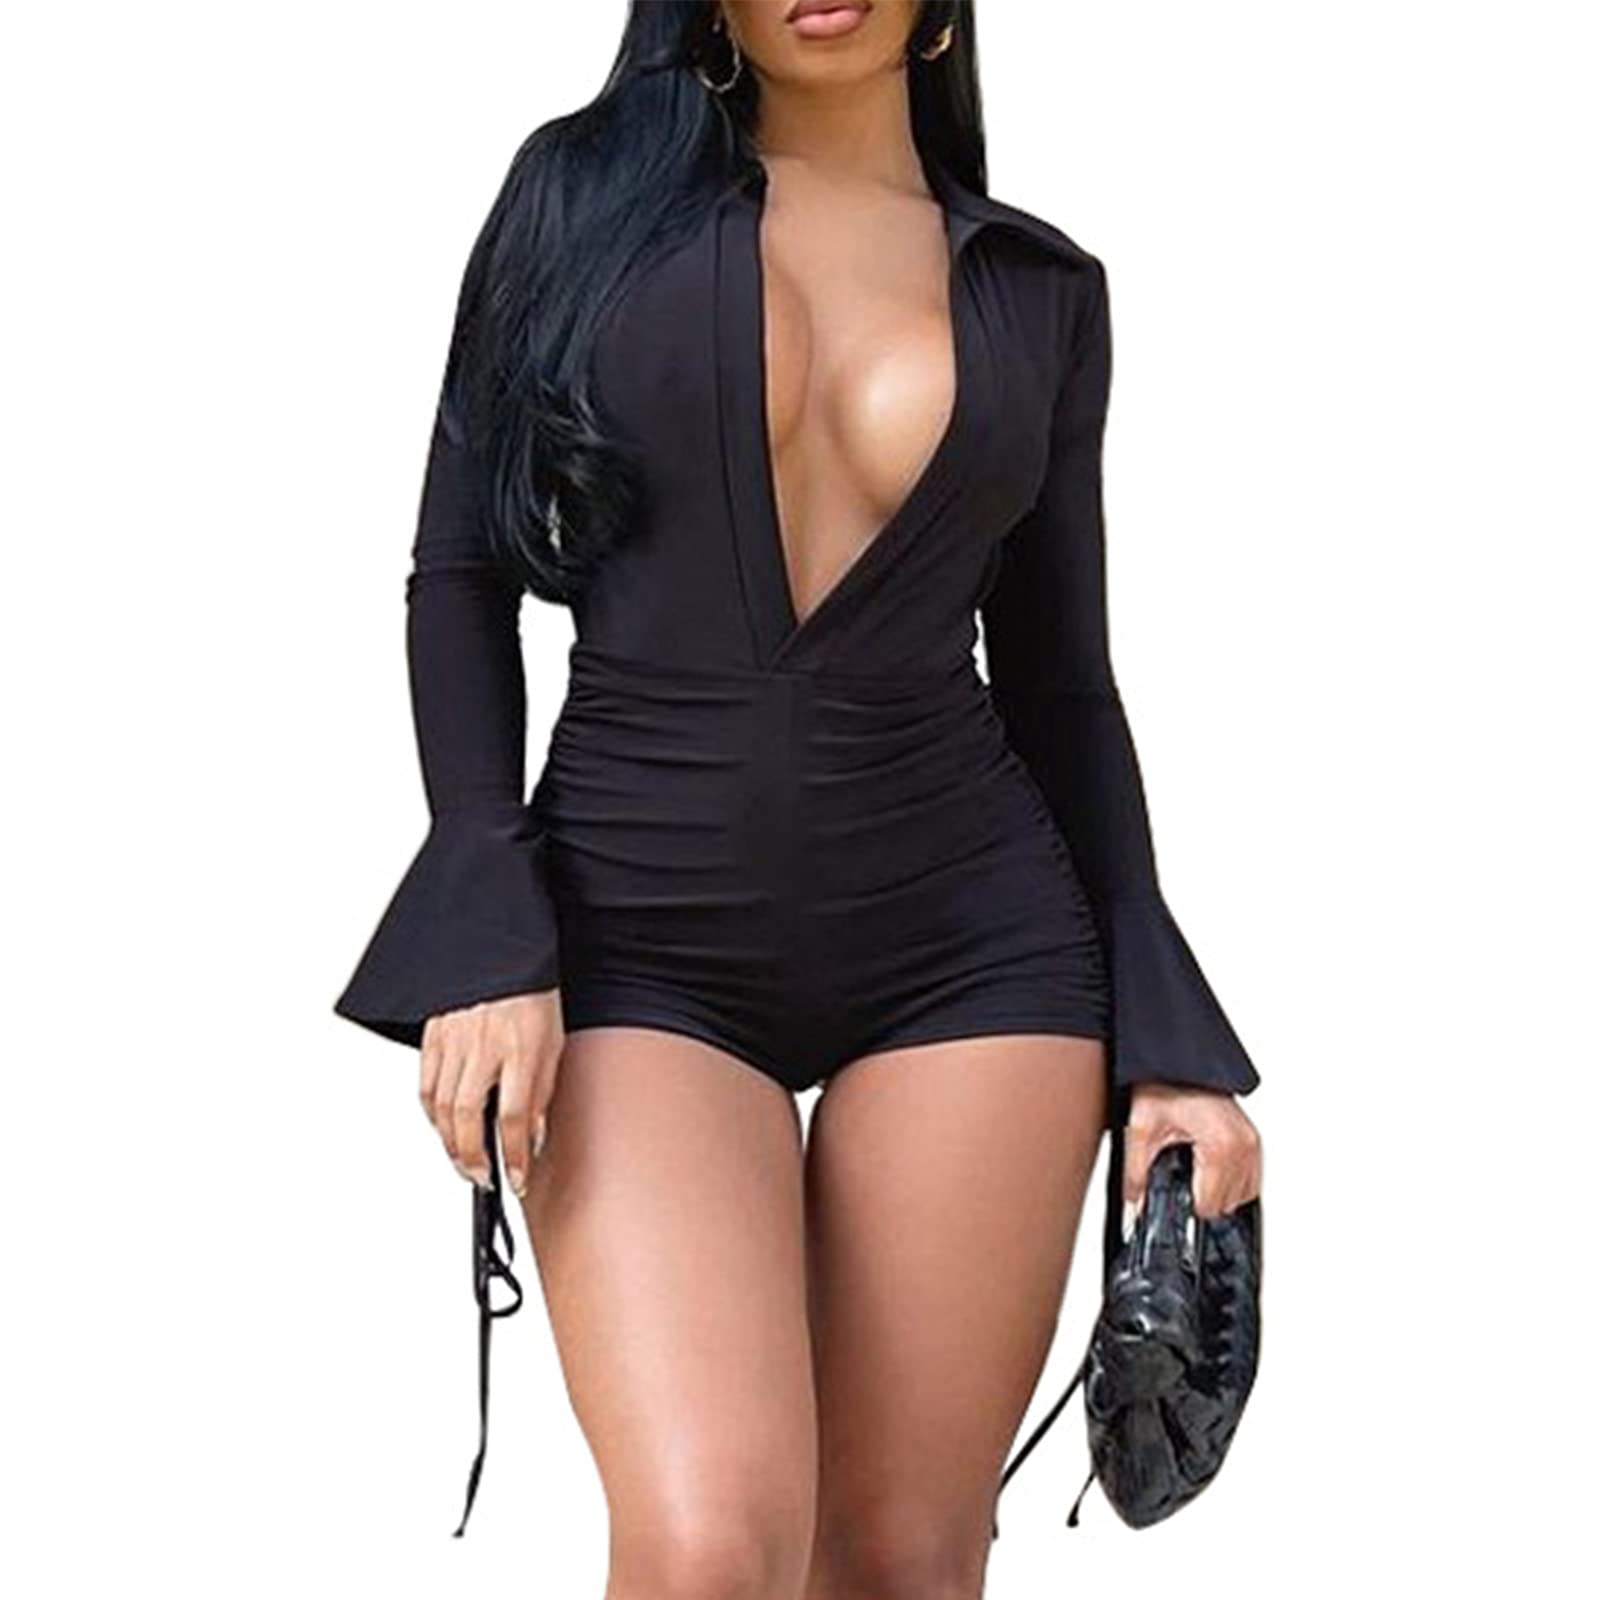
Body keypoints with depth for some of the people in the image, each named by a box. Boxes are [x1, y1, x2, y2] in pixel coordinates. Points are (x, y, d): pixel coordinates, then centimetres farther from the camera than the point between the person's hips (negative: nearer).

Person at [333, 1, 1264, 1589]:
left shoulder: (1038, 290, 8)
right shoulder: (585, 192, 4)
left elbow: (1059, 682, 11)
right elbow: (462, 577, 2)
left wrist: (1167, 1037, 4)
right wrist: (487, 938, -10)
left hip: (970, 945, 2)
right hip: (642, 940, -2)